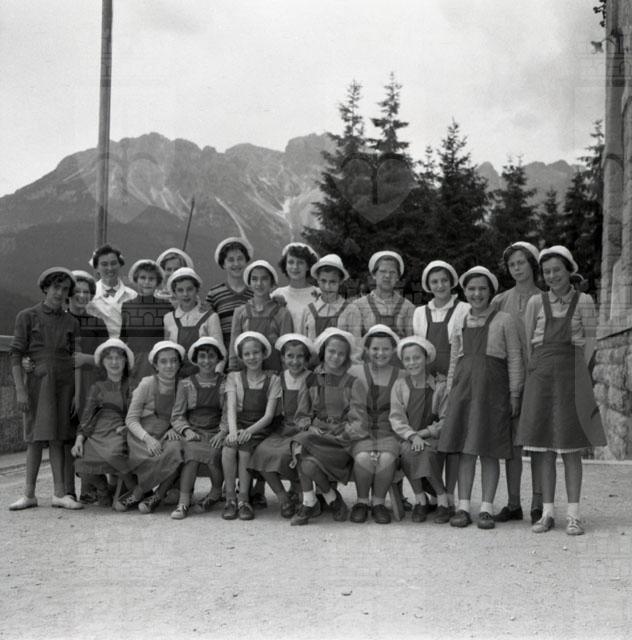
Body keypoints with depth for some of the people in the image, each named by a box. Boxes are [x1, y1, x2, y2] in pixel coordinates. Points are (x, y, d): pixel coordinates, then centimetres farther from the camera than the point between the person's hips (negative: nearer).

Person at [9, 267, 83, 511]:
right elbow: (16, 354, -2)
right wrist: (20, 389, -10)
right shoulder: (27, 316, 2)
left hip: (64, 381, 2)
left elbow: (75, 357, 12)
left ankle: (59, 493, 3)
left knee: (58, 437, 2)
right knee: (36, 437, 0)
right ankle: (29, 494, 8)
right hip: (37, 381, -2)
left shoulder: (71, 322, 11)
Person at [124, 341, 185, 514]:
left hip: (168, 435, 3)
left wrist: (175, 429, -10)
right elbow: (131, 419, -4)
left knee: (176, 450, -32)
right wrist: (147, 438, -22)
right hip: (142, 436, -3)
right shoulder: (147, 384, -2)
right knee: (162, 456, -34)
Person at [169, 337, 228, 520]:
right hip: (193, 432, 0)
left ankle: (216, 492, -4)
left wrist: (222, 432, -14)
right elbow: (177, 416, 8)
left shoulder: (226, 383, 10)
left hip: (217, 433, 0)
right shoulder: (186, 384, 12)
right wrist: (186, 430, -11)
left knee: (213, 453, -32)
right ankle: (183, 503, -32)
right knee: (193, 452, -32)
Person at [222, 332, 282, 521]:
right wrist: (233, 431, -24)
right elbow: (231, 408, -4)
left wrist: (249, 431, -23)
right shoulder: (234, 377, 9)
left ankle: (244, 499, -18)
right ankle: (230, 498, -18)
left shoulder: (272, 380, 4)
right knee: (228, 448, -31)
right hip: (239, 425, 2)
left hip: (260, 428, -1)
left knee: (244, 449, -32)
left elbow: (269, 415, -5)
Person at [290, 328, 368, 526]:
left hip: (343, 439, -3)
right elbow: (301, 415, 15)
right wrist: (309, 427, -6)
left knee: (310, 464, -30)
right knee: (300, 443, -33)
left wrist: (338, 434, -15)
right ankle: (309, 502, -16)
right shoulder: (311, 381, 13)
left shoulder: (354, 383, 5)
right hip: (316, 434, 3)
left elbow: (359, 422, -2)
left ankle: (310, 502, 3)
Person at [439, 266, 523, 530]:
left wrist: (514, 394, -3)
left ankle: (486, 509, 4)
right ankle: (463, 507, 6)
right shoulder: (460, 323, 14)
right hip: (463, 389, 3)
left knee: (489, 451, -1)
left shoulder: (504, 320, 3)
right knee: (464, 449, 2)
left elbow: (514, 359, 2)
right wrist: (450, 391, 12)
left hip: (492, 390, -3)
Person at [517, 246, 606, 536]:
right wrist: (536, 373, 2)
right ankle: (547, 513, 8)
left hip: (572, 375, -2)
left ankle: (573, 515, 4)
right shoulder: (536, 302, 8)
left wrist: (578, 375, -3)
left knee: (571, 448, -1)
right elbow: (527, 341, 10)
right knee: (542, 448, 1)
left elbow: (589, 341, 5)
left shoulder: (583, 301, 4)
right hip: (540, 375, 2)